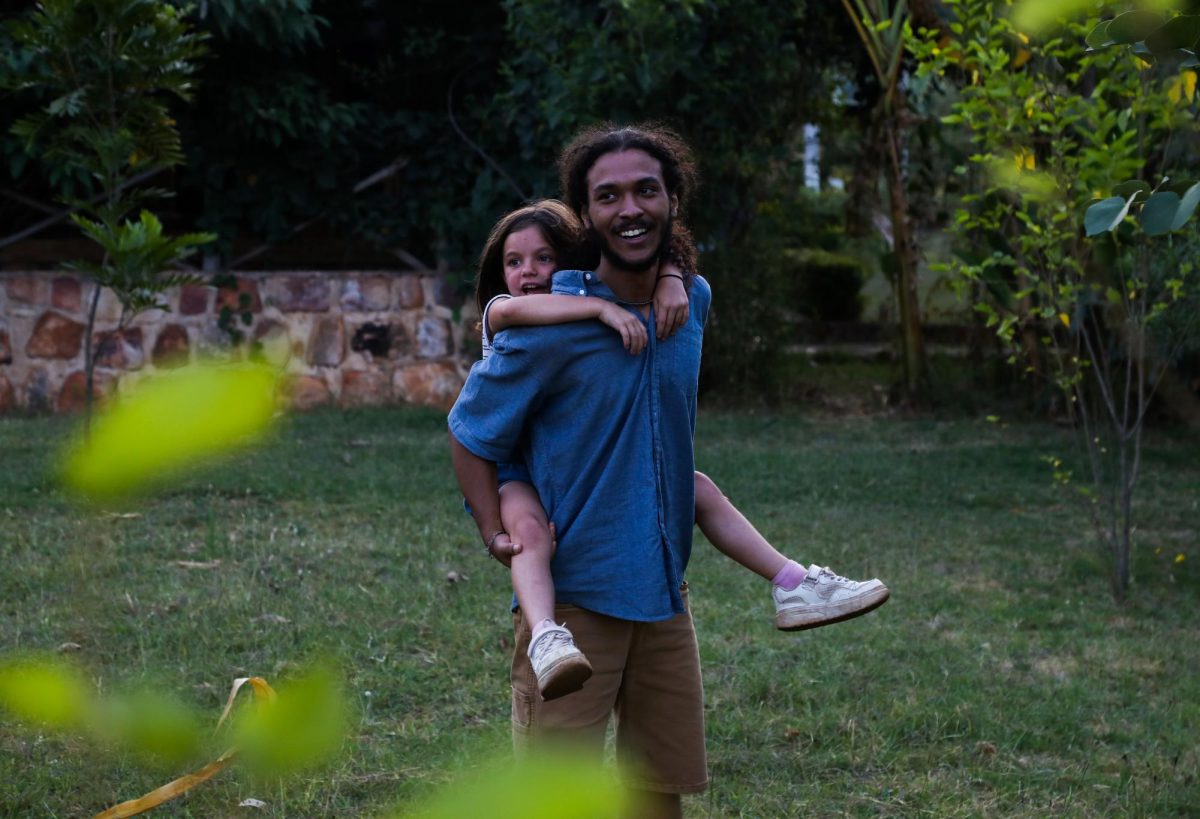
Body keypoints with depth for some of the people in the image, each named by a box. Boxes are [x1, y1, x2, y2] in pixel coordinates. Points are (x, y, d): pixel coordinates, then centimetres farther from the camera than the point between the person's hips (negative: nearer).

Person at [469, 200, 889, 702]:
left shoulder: (587, 301, 6)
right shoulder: (500, 316, -8)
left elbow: (654, 253, 1)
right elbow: (511, 309, -36)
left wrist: (670, 280, -23)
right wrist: (602, 308, -44)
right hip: (517, 471, -6)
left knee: (697, 488, 2)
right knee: (531, 527, -40)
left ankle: (793, 586, 6)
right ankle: (545, 639, -61)